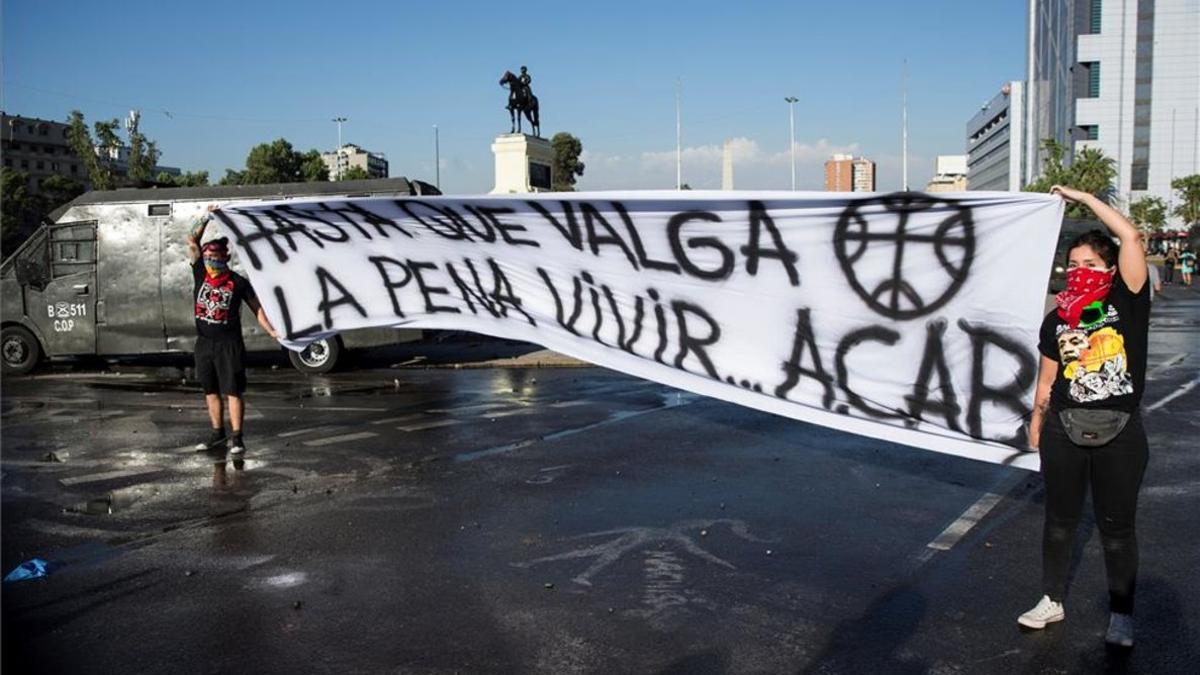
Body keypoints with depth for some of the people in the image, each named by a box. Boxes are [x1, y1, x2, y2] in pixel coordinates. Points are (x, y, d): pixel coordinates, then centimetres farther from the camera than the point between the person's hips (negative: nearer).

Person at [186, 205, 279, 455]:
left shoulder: (238, 282, -6)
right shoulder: (200, 274, 4)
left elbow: (257, 307, -3)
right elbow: (192, 241, 4)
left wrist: (271, 331, -12)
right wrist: (206, 218, -2)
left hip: (229, 343, -5)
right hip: (204, 342, 5)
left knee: (233, 391, -3)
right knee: (210, 390, 12)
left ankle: (236, 438, -1)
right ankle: (218, 433, 23)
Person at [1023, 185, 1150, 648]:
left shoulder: (1128, 303, -4)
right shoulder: (1058, 320, 5)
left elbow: (1130, 237, -13)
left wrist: (1084, 198, -7)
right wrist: (1037, 424, 10)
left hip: (1120, 431, -3)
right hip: (1065, 429, 3)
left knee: (1116, 526, 8)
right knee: (1059, 520, 14)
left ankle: (1122, 615, 24)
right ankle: (1052, 600, 30)